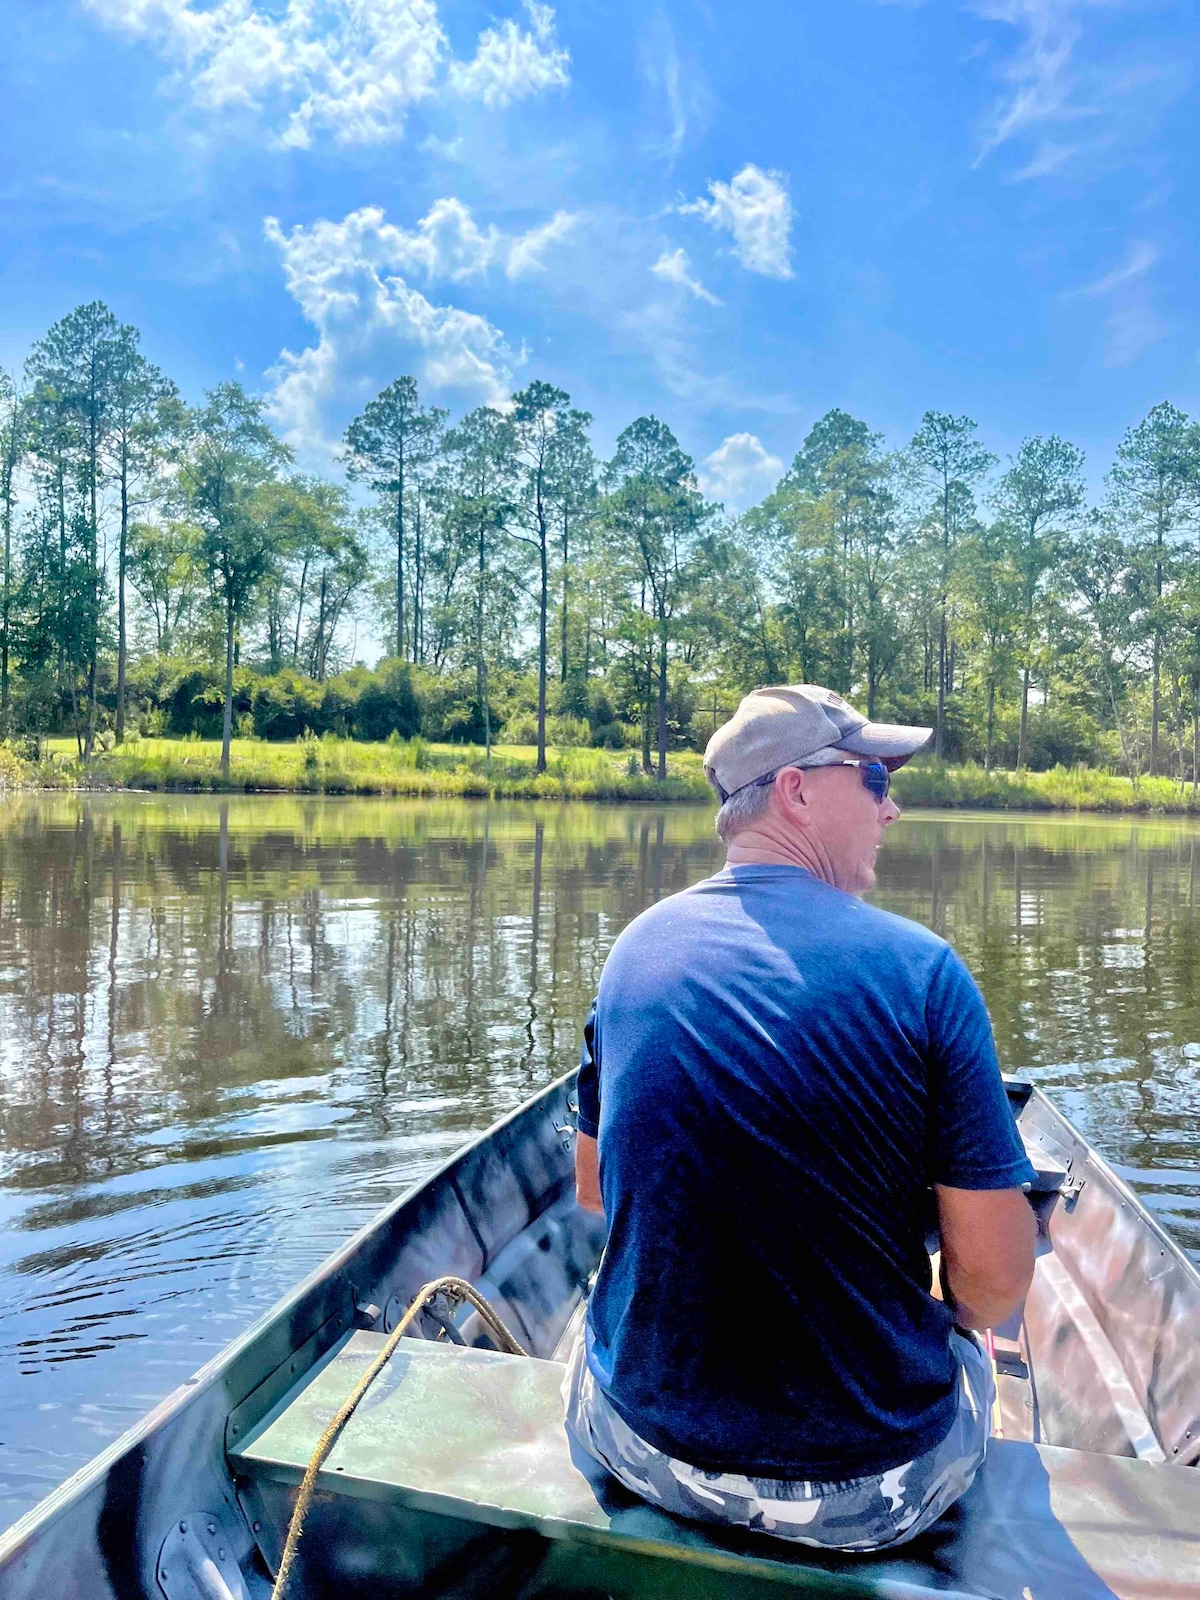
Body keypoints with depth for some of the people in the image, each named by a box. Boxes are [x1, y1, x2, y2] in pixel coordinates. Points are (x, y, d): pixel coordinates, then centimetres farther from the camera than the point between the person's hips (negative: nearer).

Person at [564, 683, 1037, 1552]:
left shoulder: (635, 949, -6)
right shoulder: (920, 968, -18)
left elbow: (594, 1189, 5)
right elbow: (996, 1278, -14)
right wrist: (937, 1318, 9)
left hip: (641, 1444, 3)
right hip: (868, 1495, -2)